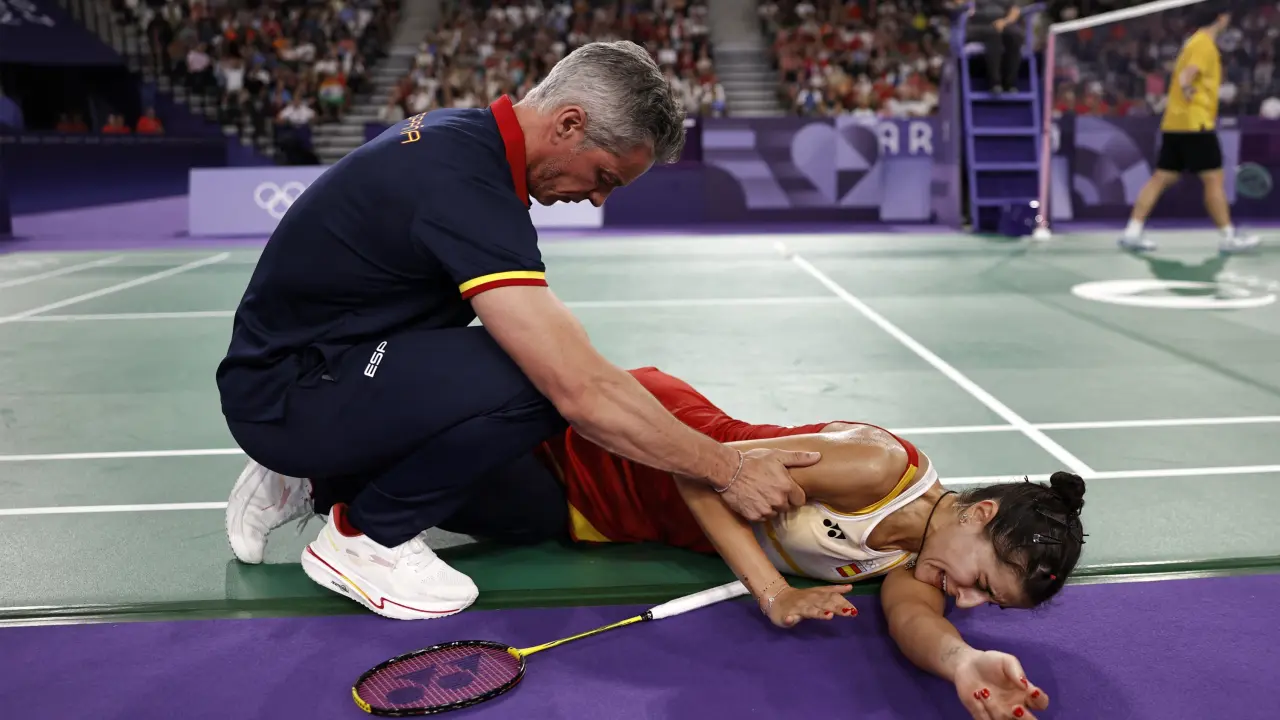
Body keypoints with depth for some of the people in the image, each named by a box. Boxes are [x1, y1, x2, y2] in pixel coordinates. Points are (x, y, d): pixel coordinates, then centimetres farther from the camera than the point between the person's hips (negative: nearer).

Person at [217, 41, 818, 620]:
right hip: (280, 393, -10)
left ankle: (313, 481, 17)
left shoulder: (458, 132, 3)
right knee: (534, 383, -29)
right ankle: (368, 537, -6)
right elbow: (583, 392, -33)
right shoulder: (467, 184, -28)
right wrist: (730, 470, -23)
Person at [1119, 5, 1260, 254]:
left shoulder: (1193, 42, 18)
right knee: (1214, 179, -2)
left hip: (1173, 124, 9)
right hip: (1195, 124, -9)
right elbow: (1185, 80, -23)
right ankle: (1229, 238, 5)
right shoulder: (1205, 44, -10)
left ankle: (1133, 232, 1)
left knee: (1162, 178, 6)